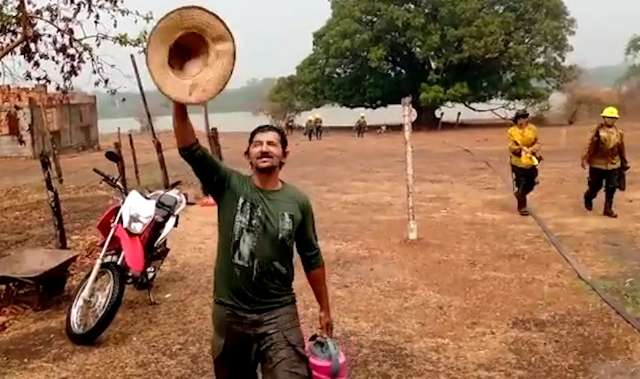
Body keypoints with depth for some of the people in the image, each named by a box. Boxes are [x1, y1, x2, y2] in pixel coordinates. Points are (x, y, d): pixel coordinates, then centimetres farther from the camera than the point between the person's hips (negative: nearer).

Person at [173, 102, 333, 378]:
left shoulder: (298, 202, -4)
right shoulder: (229, 186, -7)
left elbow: (311, 258, 5)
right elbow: (189, 149, -20)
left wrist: (324, 308, 10)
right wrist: (180, 102, -34)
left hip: (278, 313, -1)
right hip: (229, 312, 1)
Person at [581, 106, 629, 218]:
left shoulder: (619, 132, 4)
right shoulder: (598, 131, -10)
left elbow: (621, 149, 11)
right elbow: (590, 146, -12)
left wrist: (624, 163, 16)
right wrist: (585, 159, -16)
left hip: (613, 165, 3)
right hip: (597, 164, -3)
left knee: (611, 188, 1)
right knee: (595, 186, 10)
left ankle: (608, 209, 12)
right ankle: (588, 199, 40)